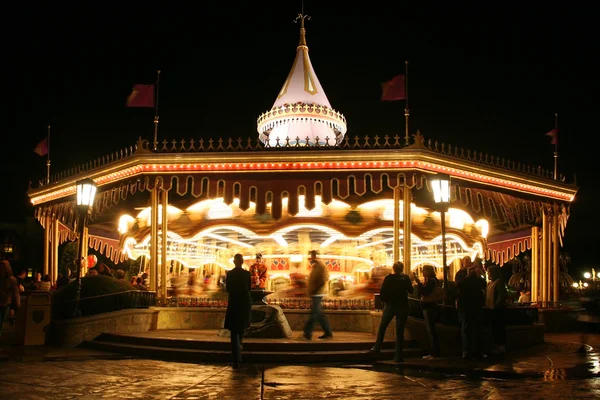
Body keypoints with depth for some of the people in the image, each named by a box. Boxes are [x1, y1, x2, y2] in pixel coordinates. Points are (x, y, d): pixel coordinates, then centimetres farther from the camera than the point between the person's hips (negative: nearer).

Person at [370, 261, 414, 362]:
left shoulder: (388, 278, -6)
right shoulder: (406, 278, -4)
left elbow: (382, 292, -9)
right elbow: (411, 290, 6)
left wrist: (387, 301, 6)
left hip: (390, 306, 0)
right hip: (403, 307, 1)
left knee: (382, 327, 20)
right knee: (400, 331, 3)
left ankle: (377, 347, 21)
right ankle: (398, 356, 2)